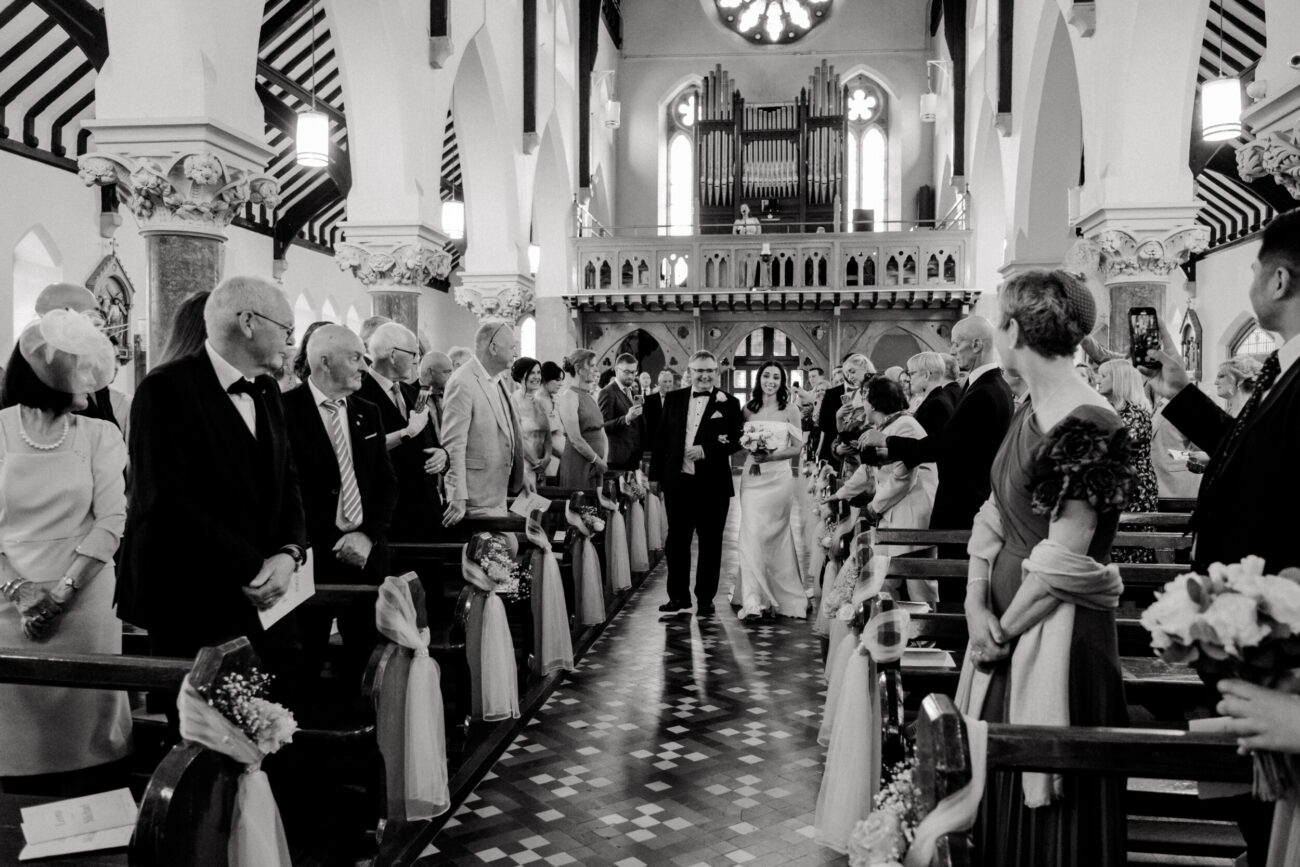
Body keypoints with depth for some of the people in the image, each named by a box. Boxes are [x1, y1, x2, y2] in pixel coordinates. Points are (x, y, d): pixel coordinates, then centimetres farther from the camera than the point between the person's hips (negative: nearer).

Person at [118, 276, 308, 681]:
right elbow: (166, 502, -20)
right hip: (193, 606, -7)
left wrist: (290, 553, -10)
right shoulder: (166, 389, -12)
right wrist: (253, 568, -20)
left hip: (266, 602, 7)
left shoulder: (268, 391, 12)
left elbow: (287, 481, 10)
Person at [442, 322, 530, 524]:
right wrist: (458, 498, -22)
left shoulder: (496, 382, 11)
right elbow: (454, 445, -20)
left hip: (498, 494, 9)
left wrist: (522, 471, 22)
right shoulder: (463, 383, -17)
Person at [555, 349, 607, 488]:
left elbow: (601, 433, 16)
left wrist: (603, 459, 2)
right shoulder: (569, 396, -11)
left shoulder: (591, 397, 14)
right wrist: (597, 460, -9)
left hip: (595, 466, 8)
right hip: (578, 465, -8)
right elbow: (575, 439, -17)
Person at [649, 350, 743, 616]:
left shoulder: (728, 403, 0)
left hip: (713, 485, -2)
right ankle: (679, 596, 22)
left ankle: (705, 599, 17)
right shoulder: (673, 399, 8)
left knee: (710, 543, 6)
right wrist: (656, 474, 7)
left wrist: (706, 450, -19)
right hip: (678, 482, 3)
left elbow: (736, 441, -6)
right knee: (676, 541, 9)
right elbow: (662, 438, 9)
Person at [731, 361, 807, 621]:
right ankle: (753, 601, -8)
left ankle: (776, 596, 21)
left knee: (773, 535, 5)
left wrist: (771, 456, -14)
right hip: (752, 477, 1)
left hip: (778, 476, -1)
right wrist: (750, 448, -8)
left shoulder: (790, 410, 2)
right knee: (751, 534, -8)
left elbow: (797, 447, 0)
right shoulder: (748, 409, 8)